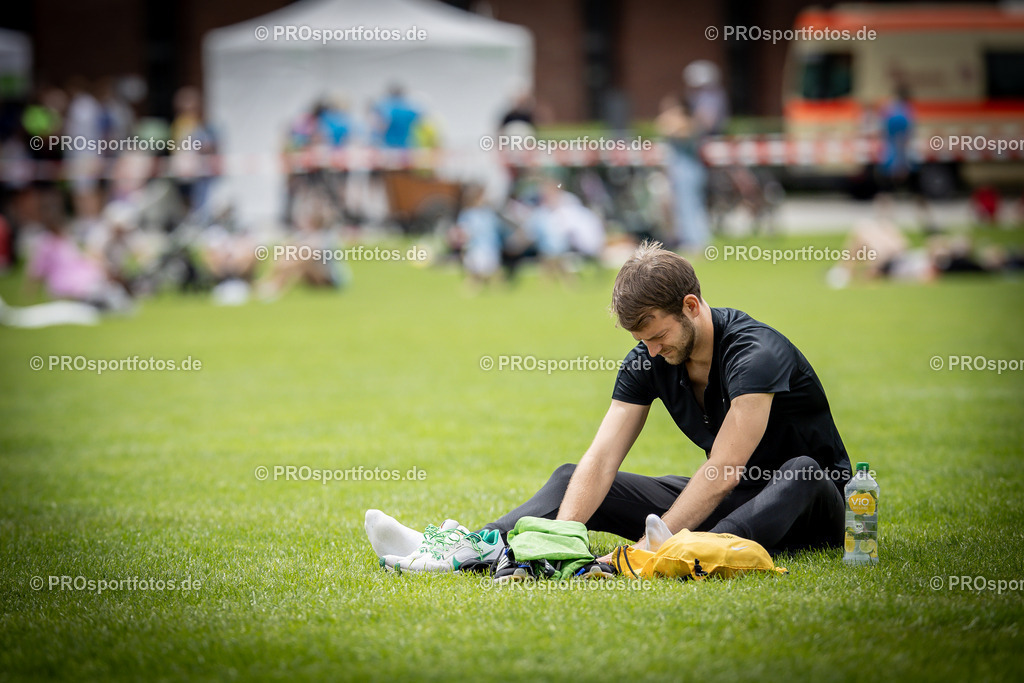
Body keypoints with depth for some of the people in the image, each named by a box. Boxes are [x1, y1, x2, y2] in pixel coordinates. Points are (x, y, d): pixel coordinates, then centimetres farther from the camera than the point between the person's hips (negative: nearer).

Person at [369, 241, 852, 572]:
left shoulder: (755, 354, -27)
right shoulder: (650, 360, -6)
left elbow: (722, 475, -32)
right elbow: (602, 459, -13)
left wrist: (645, 550, -39)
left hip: (808, 510, -6)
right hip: (719, 502, 6)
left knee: (801, 474, -42)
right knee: (572, 480, -3)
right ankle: (476, 549, -28)